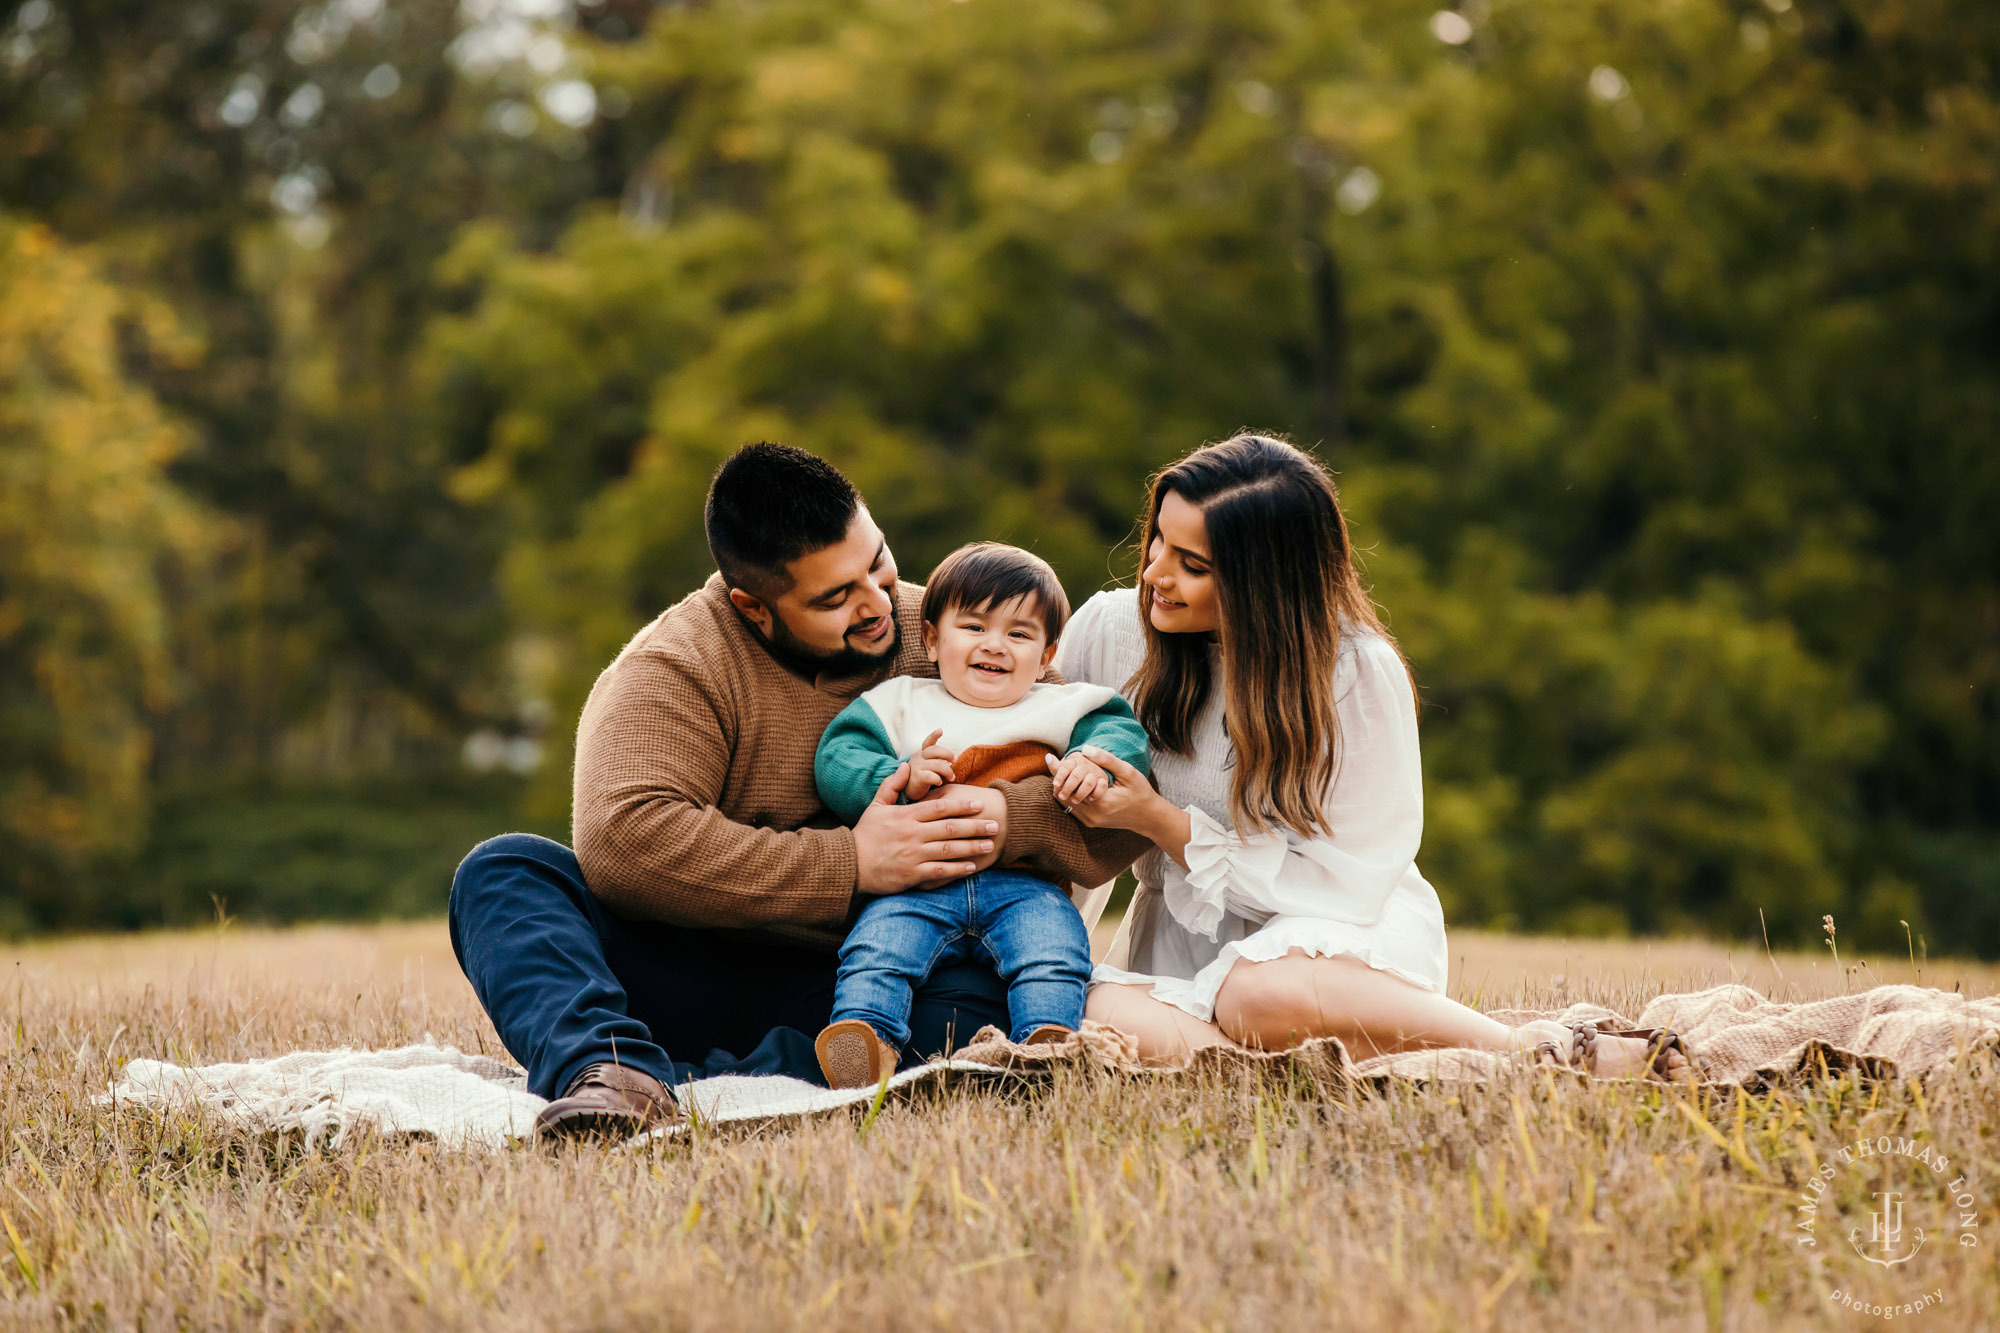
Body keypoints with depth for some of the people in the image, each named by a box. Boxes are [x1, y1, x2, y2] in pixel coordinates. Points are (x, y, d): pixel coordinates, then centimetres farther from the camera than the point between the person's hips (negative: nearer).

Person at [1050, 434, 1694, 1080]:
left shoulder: (1359, 673, -14)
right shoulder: (1109, 628, -4)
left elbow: (1339, 881, -14)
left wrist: (1165, 824, -21)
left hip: (1343, 930, -3)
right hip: (1180, 940, 3)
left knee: (1266, 994, -41)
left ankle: (1544, 1050, -27)